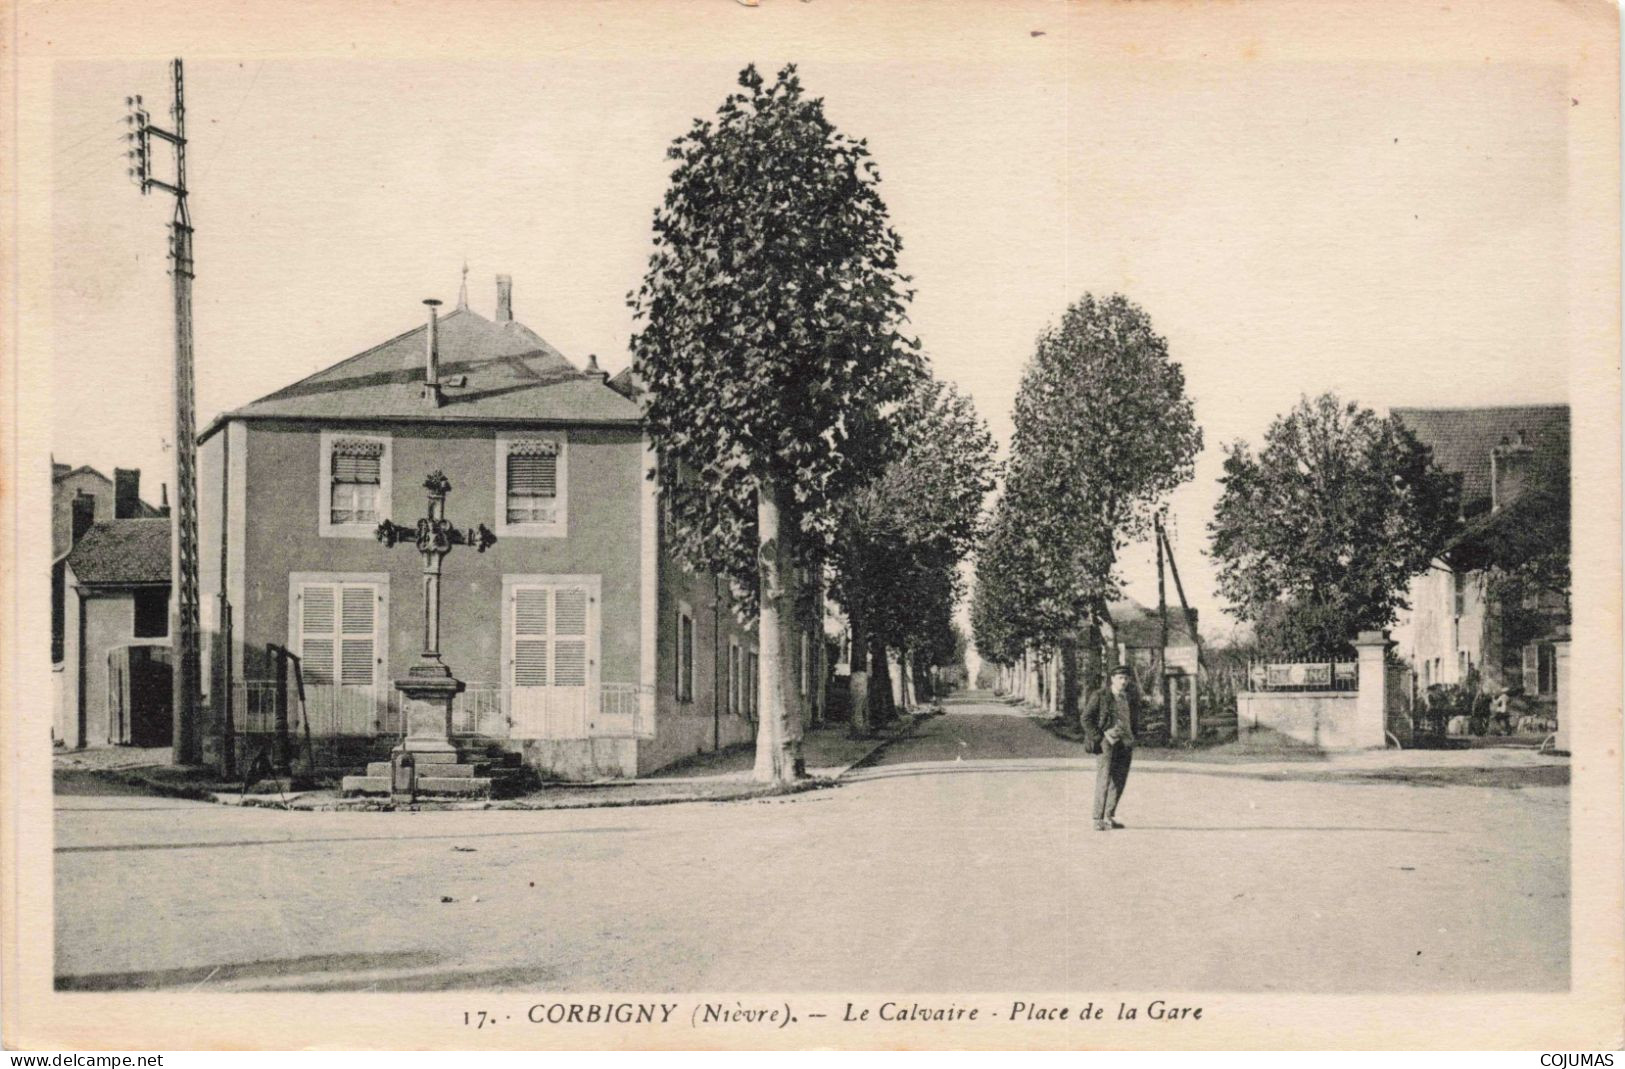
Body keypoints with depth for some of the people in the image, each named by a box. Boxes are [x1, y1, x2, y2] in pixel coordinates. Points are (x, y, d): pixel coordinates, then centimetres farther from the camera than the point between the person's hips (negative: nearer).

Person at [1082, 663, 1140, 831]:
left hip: (1125, 744, 5)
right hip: (1106, 741, -5)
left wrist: (1131, 739, 16)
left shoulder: (1132, 698, 11)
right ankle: (1098, 820, -12)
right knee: (1104, 779, -12)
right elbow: (1086, 718, -5)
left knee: (1119, 781, 6)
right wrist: (1098, 738, -10)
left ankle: (1109, 817, 16)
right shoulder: (1100, 696, -4)